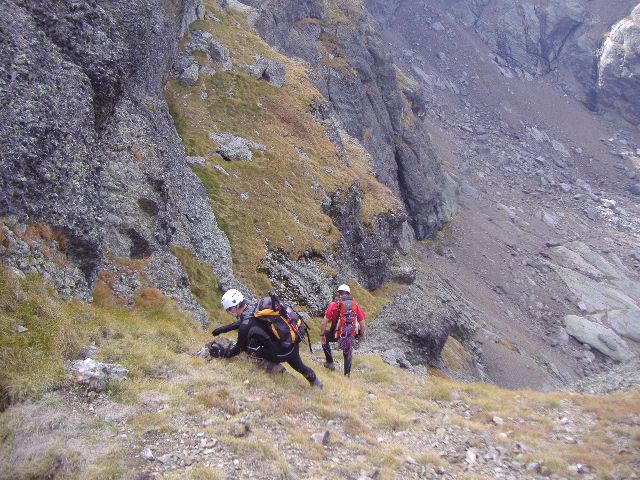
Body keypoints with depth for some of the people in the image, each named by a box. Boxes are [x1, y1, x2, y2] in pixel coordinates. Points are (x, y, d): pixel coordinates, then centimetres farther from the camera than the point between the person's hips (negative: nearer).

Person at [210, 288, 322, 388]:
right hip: (294, 344, 8)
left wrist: (220, 352, 6)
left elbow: (238, 349, -7)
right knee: (298, 365, 34)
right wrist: (223, 329, 28)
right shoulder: (256, 308, 2)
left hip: (281, 354, -8)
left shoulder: (245, 326, -21)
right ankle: (316, 383, 48)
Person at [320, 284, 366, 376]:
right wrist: (362, 334, 19)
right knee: (348, 354, 26)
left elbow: (324, 322, -13)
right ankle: (347, 374, 33)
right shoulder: (355, 305, -1)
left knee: (324, 339, 27)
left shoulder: (334, 305, -10)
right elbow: (362, 322, 2)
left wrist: (322, 335, -1)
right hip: (351, 335, 3)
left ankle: (329, 362, 26)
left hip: (336, 335, -3)